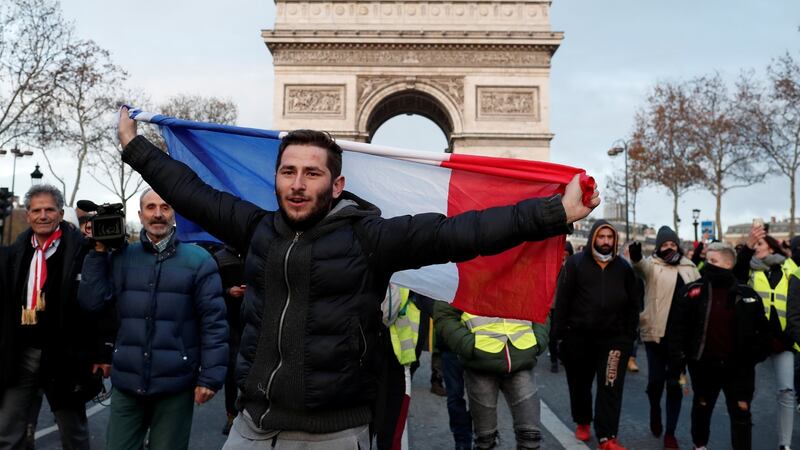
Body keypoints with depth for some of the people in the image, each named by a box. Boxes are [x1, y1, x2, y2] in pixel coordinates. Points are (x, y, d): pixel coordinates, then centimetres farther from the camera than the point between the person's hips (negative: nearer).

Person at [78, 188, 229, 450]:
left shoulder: (198, 260, -5)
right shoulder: (121, 257, 6)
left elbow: (213, 322, -7)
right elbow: (91, 302, -1)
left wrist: (211, 376, -12)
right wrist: (99, 251, -5)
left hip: (175, 385, -3)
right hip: (126, 382, 3)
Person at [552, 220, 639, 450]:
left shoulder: (623, 267, 5)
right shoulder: (575, 263, -3)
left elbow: (633, 304, 8)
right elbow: (562, 300, -5)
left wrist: (630, 335, 2)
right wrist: (560, 332, -9)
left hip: (614, 338, 1)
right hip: (578, 337, -1)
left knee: (610, 388, -2)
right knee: (580, 384, 15)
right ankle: (582, 422, 37)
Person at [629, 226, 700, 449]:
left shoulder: (689, 267, 9)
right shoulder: (653, 264, -3)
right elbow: (642, 267, -27)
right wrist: (636, 258, -51)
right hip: (656, 332, -3)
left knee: (675, 383, 6)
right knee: (656, 380, 3)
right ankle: (655, 411, 35)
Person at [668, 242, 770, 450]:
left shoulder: (746, 294, -4)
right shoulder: (693, 291, -8)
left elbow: (762, 328, 7)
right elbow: (676, 327, -8)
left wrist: (756, 354, 0)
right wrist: (677, 361, -12)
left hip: (738, 366, 0)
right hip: (704, 365, 0)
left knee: (741, 413, 5)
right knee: (702, 408, 19)